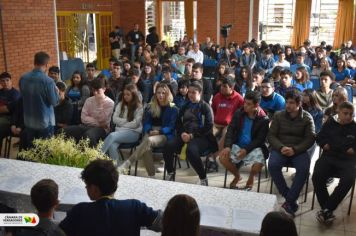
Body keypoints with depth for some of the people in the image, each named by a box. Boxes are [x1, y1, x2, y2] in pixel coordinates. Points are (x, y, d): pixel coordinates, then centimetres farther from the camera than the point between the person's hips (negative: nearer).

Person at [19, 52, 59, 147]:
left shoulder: (23, 78, -3)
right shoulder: (48, 81, -21)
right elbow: (54, 102, -13)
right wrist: (56, 91, 4)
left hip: (29, 122, 5)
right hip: (45, 122, -5)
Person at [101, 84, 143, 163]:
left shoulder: (139, 107, 1)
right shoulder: (120, 104, 16)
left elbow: (135, 124, -7)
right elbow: (115, 119, 7)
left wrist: (122, 124, -4)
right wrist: (127, 121, -5)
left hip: (133, 132, -4)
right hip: (120, 131, 4)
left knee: (112, 135, -33)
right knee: (112, 146, -31)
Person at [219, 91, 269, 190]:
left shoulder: (263, 119, -9)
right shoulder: (238, 113, 1)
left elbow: (260, 139, -9)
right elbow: (230, 130, -1)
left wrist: (246, 150, -22)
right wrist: (227, 146, -17)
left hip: (253, 148, -3)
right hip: (237, 145, 3)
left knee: (258, 164, -31)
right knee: (222, 157, -22)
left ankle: (251, 178, 9)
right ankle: (237, 175, 10)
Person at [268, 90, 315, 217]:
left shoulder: (307, 118, 3)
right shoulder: (278, 115, 5)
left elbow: (310, 138, -2)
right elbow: (271, 135, 4)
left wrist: (294, 149, -17)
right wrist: (281, 147, -16)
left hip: (299, 150, -1)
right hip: (280, 148, 1)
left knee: (304, 168, -31)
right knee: (273, 165, -30)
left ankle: (289, 201, -21)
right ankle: (291, 199, -17)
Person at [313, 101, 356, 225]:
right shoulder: (330, 123, 12)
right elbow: (319, 138, 17)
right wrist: (325, 145, -2)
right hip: (329, 157, 1)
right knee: (317, 176, -26)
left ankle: (327, 209, -22)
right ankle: (328, 210, -18)